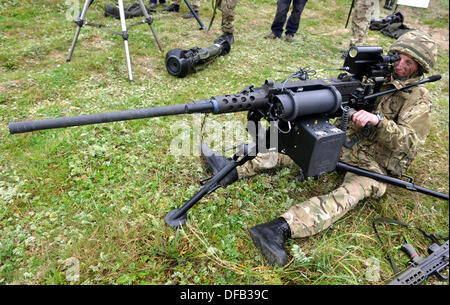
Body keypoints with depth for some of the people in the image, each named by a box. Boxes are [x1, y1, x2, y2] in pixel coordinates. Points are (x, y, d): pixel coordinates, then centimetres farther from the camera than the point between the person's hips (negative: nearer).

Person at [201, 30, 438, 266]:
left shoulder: (419, 100, -5)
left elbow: (409, 142, -19)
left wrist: (379, 120, -35)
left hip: (374, 164, -5)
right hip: (345, 143, 6)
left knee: (349, 193, -37)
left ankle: (281, 229, -59)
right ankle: (233, 170, -19)